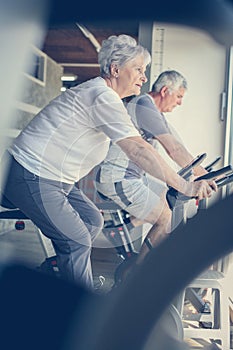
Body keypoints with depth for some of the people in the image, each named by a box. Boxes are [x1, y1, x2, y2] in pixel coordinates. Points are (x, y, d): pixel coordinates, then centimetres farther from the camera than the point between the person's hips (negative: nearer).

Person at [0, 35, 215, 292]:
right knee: (77, 241, -9)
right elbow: (137, 150, -27)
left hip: (51, 178, 11)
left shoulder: (96, 91, 15)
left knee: (92, 221, 14)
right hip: (31, 177, -11)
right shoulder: (104, 98, -19)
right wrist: (185, 187, -25)